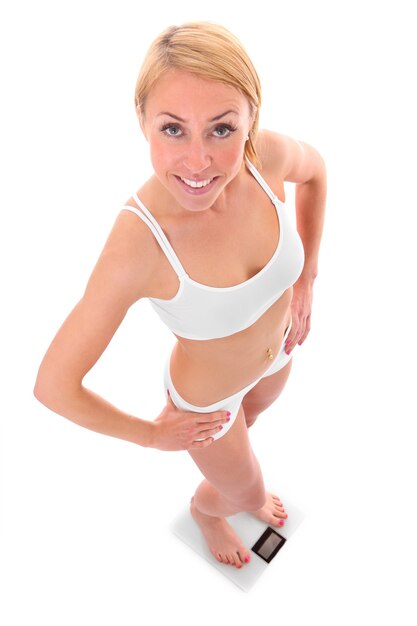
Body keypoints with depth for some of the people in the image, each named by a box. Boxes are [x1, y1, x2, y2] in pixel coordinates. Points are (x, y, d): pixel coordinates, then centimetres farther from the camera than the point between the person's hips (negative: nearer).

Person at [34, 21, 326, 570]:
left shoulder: (265, 155, -30)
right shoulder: (137, 244, -42)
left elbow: (314, 170, -3)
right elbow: (53, 386, -32)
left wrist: (306, 278, -3)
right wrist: (153, 434, -17)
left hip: (277, 353, 5)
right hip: (206, 398, -4)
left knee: (245, 427, 37)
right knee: (244, 492, 25)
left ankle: (244, 488, 75)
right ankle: (207, 509, 65)